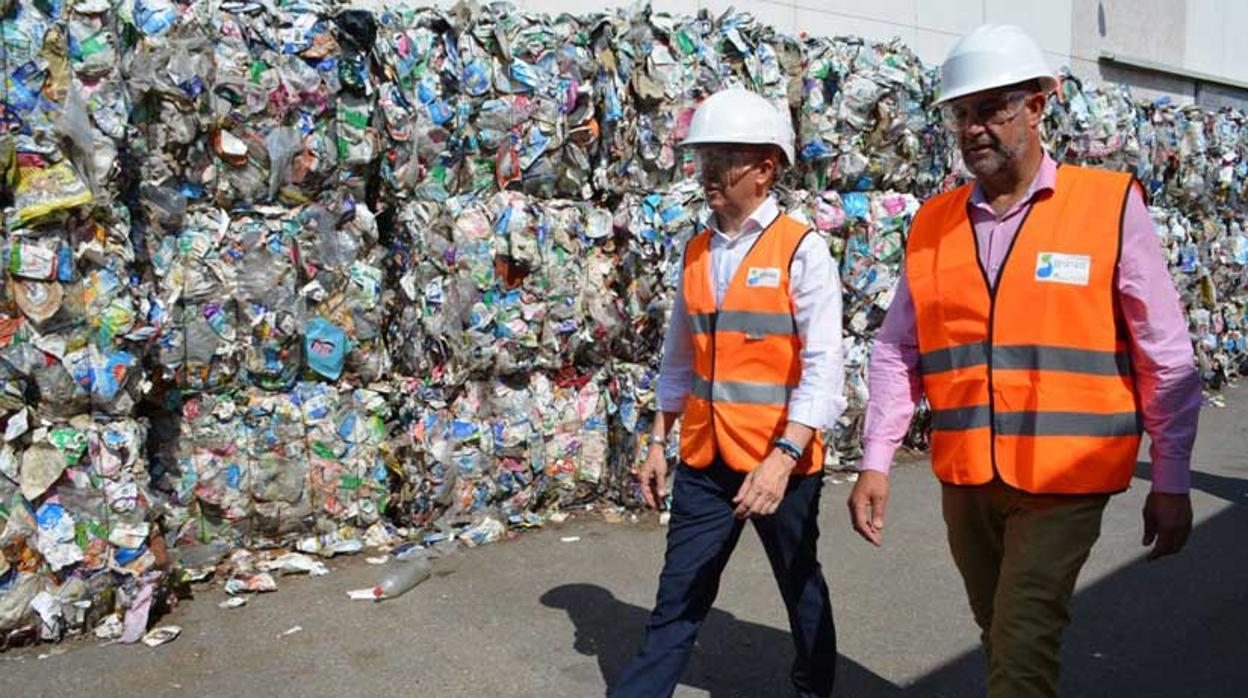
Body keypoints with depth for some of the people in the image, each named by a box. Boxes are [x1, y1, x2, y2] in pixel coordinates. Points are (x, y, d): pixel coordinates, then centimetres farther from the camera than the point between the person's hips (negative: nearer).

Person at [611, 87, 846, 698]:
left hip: (783, 463, -4)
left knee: (800, 587, 17)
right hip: (704, 462, 4)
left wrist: (782, 458, -25)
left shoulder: (801, 251, -11)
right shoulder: (697, 252, 6)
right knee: (678, 597, 8)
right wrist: (658, 443, 12)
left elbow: (824, 368, -17)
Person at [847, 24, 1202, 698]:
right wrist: (875, 463, 0)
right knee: (1000, 633, 19)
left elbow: (1166, 358, -3)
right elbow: (897, 352, 6)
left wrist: (1171, 482, -2)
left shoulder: (1111, 205, -6)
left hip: (1063, 482, -4)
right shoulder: (932, 223, 4)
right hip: (965, 482, 4)